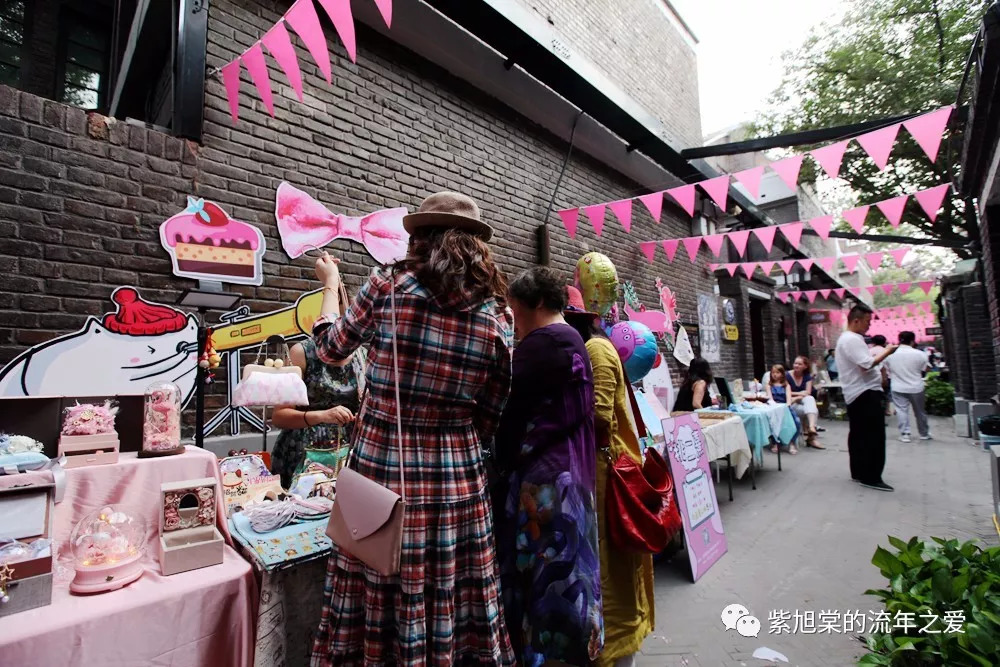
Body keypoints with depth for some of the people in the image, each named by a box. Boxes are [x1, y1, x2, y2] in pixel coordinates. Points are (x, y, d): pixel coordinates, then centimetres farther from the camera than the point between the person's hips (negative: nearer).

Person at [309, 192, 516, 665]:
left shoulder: (388, 287, -8)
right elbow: (489, 422, 2)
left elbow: (330, 348, 9)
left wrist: (330, 283, 24)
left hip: (382, 468, -1)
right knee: (451, 600, 18)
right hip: (457, 477, 2)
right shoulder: (498, 319, -3)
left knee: (382, 598, 17)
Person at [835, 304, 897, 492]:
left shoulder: (847, 339, 19)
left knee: (858, 435, 14)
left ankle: (858, 472, 20)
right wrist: (887, 352, -12)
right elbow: (866, 364, -24)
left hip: (856, 394, 11)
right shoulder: (852, 340, -15)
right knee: (874, 436, -7)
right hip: (865, 393, -11)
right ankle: (871, 477, -3)